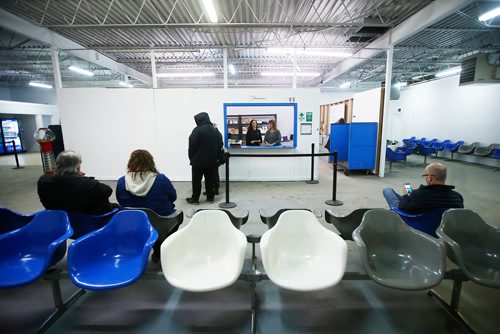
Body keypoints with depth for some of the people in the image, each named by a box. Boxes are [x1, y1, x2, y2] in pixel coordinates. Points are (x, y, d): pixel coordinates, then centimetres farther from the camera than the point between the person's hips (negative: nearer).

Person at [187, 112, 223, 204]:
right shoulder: (216, 131, 6)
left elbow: (192, 146, -14)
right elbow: (220, 145, 10)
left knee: (196, 181, 7)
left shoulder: (197, 130, -14)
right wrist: (216, 157, 15)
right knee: (210, 180, 12)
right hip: (212, 161, 5)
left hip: (198, 160, -5)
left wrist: (191, 157, -1)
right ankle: (210, 197, 18)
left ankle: (195, 198, 14)